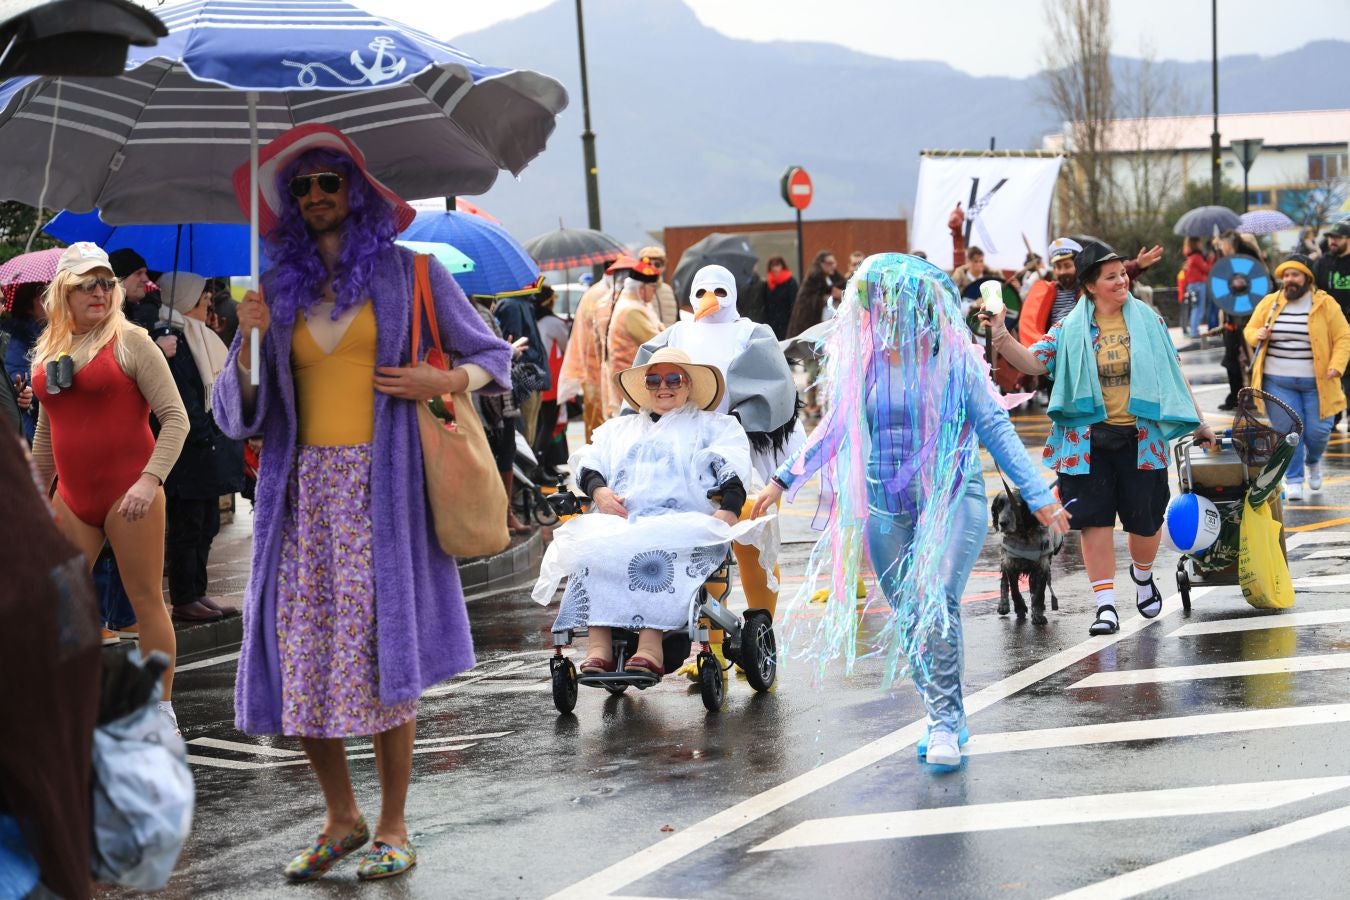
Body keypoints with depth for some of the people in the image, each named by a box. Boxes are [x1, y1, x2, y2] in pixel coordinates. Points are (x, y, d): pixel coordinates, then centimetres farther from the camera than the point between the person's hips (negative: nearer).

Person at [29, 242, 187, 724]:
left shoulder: (129, 341, -5)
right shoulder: (48, 352, 12)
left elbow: (175, 418, -10)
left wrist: (150, 480, -20)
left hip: (128, 493, -6)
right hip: (73, 499, 6)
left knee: (146, 599, -1)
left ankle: (162, 710, 6)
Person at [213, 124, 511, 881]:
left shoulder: (409, 274, 6)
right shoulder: (280, 290, 13)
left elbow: (493, 356, 12)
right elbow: (239, 416, 11)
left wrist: (446, 381, -8)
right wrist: (248, 342, -6)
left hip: (384, 486, -3)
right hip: (305, 490, 3)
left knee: (384, 654, -4)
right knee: (301, 656, 0)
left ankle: (393, 827, 7)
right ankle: (342, 817, 17)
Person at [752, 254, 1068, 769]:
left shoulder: (953, 355, -6)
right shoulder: (859, 359, 3)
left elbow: (995, 427, -2)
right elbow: (835, 429, 17)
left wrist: (1037, 495, -4)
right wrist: (783, 480, 18)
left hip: (951, 496, -4)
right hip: (886, 506, 4)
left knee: (937, 605, -19)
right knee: (908, 618, 3)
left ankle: (945, 724, -13)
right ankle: (945, 717, 16)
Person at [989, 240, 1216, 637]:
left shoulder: (1148, 320, 4)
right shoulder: (1072, 328, 3)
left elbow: (1173, 373, 9)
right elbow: (1033, 362, -3)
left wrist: (1198, 422, 11)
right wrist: (1002, 337, -21)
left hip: (1140, 439, 0)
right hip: (1088, 441, 0)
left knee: (1145, 520, 5)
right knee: (1095, 521, -3)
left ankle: (1143, 575, 37)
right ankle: (1106, 605, 2)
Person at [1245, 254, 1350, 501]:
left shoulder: (1326, 304, -2)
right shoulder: (1269, 303, 4)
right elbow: (1250, 330, 14)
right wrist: (1257, 335, -10)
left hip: (1316, 382, -1)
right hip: (1278, 382, 1)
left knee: (1317, 431, 0)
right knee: (1288, 431, -1)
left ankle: (1313, 462, 34)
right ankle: (1294, 480, 14)